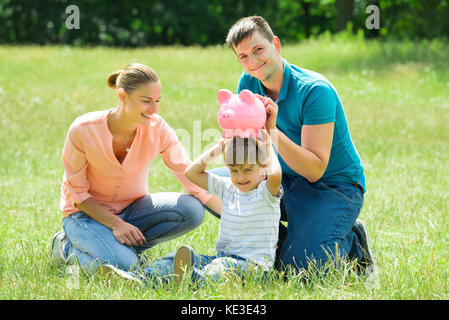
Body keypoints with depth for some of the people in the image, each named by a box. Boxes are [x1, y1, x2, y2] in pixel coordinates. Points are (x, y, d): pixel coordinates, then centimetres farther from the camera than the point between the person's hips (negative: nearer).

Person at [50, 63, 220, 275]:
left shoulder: (158, 129, -16)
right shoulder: (84, 130, -24)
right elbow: (77, 192, -14)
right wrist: (116, 224, -24)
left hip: (132, 208, 4)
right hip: (86, 213, -4)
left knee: (192, 211, -22)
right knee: (124, 266, -31)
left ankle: (126, 248, -5)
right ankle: (68, 249, -1)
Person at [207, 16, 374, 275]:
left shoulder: (315, 91, -23)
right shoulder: (249, 83, -2)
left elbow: (315, 170, -26)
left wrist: (273, 132, -35)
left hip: (334, 187, -7)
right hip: (287, 180, 7)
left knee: (297, 268, -25)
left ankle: (352, 241, 6)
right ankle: (282, 240, 2)